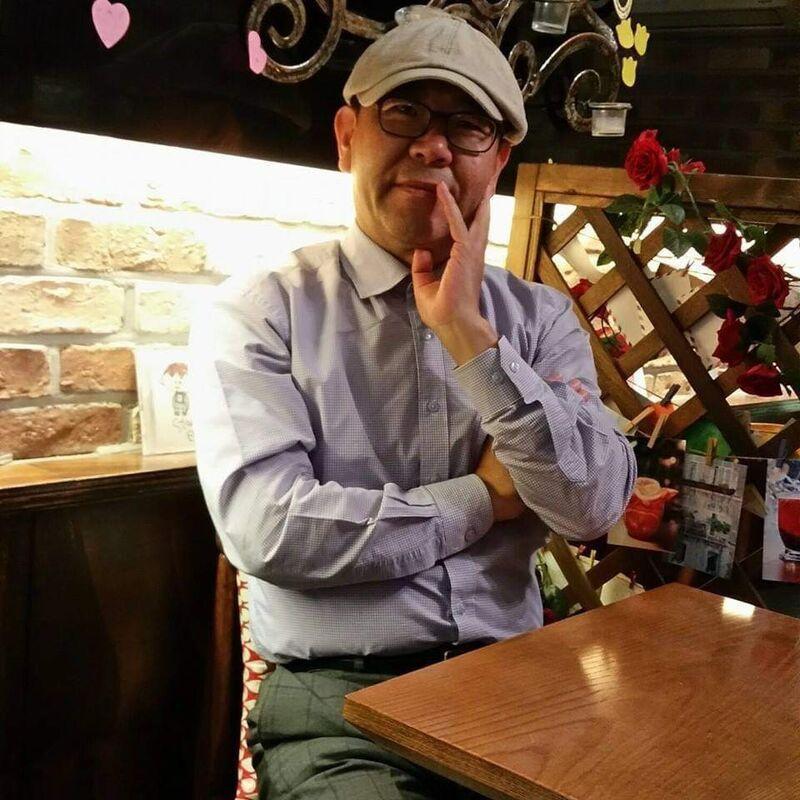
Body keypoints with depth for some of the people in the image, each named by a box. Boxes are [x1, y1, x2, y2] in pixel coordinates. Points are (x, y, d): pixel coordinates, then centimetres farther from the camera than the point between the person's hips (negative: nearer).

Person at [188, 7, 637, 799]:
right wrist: (486, 498, -6)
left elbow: (593, 506, -5)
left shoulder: (540, 317, 7)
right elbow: (266, 529, -16)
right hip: (336, 702, -3)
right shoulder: (260, 310, -3)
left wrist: (470, 335, -12)